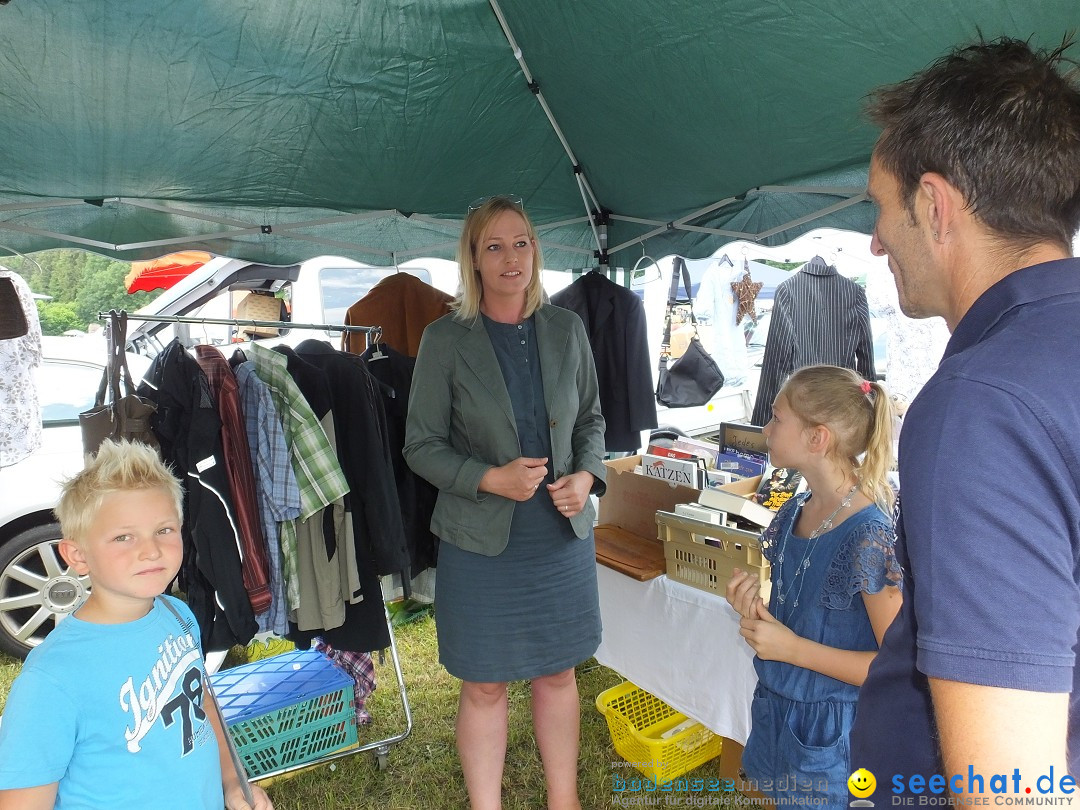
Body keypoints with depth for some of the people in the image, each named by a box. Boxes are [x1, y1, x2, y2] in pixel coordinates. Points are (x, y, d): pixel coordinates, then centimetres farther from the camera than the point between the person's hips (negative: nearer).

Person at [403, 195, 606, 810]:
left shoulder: (566, 329, 0)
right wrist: (489, 479, -20)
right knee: (485, 687, 12)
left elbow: (591, 419, 10)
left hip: (563, 534, 3)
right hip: (481, 542, -3)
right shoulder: (446, 339, -9)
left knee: (559, 673, 19)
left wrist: (587, 475, -8)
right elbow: (422, 446, -7)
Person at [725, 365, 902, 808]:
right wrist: (757, 612, -8)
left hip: (832, 730, -7)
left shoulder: (869, 537, -25)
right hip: (779, 709, 7)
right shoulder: (796, 511, -2)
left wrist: (793, 648, -22)